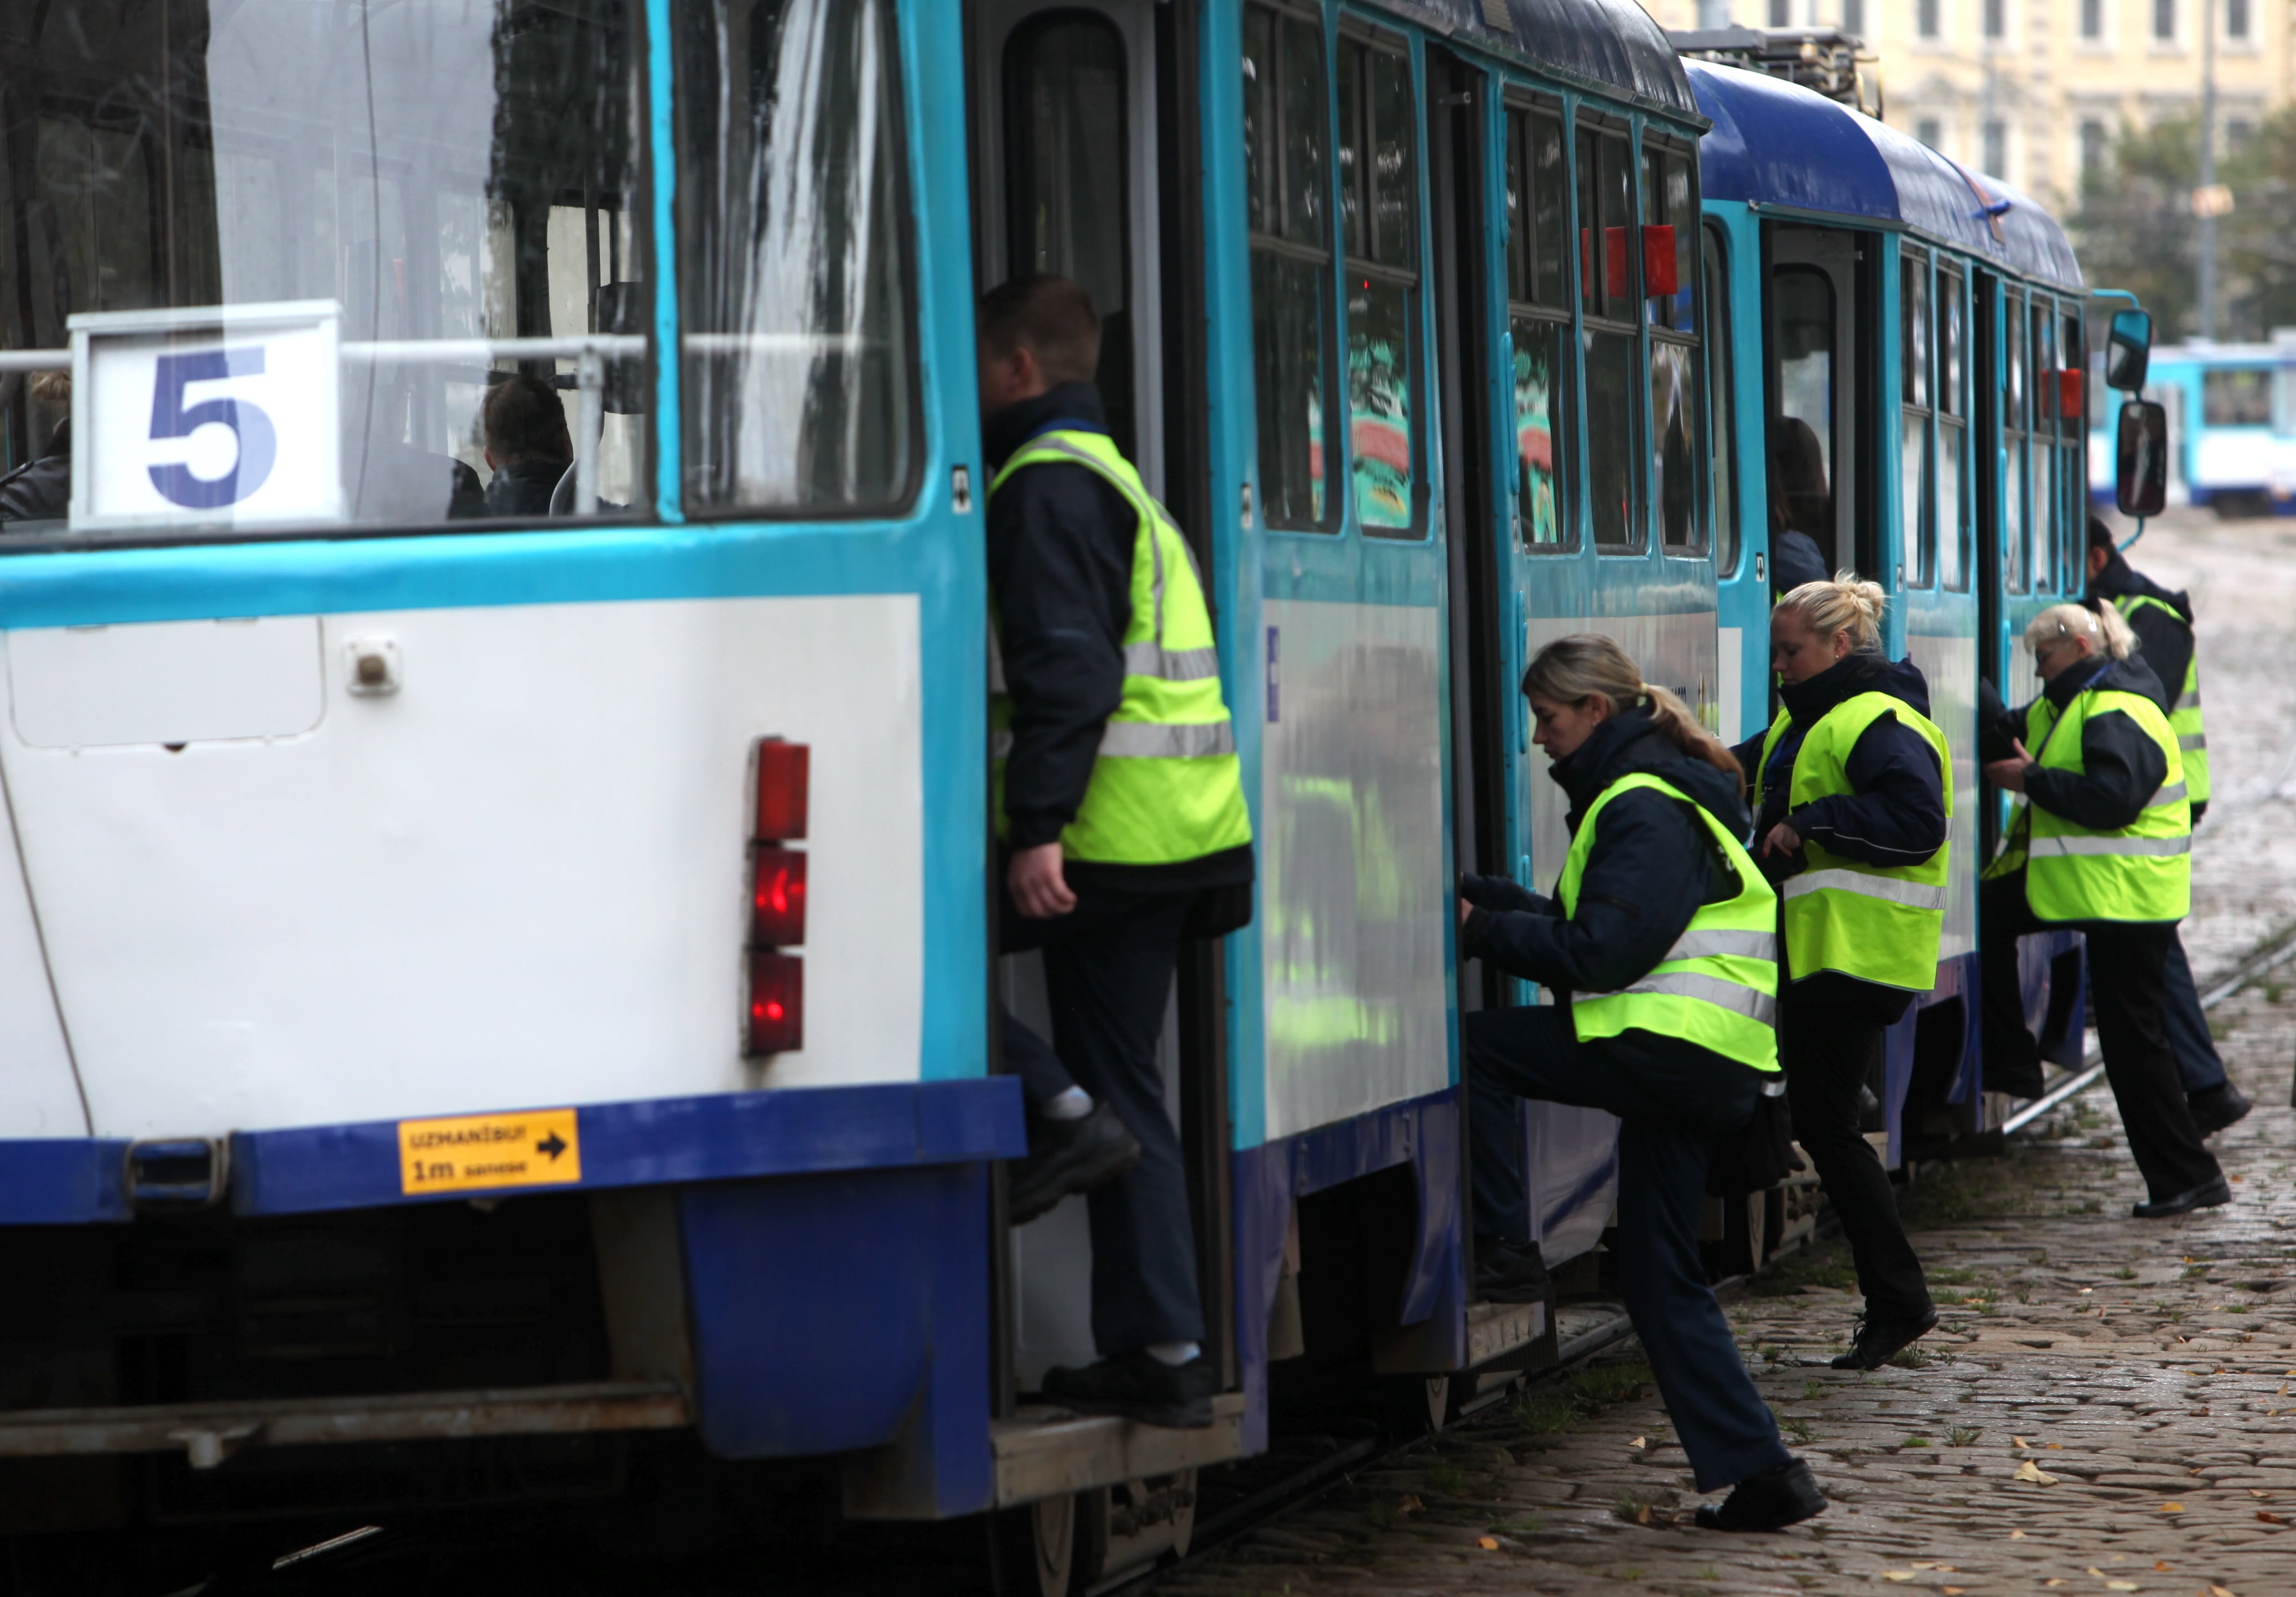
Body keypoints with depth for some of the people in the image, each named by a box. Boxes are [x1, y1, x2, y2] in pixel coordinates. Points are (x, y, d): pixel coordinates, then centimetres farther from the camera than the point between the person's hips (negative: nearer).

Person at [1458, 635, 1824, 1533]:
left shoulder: (1645, 809, -11)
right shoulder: (1659, 792, 22)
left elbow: (1598, 953, -18)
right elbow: (1590, 922, 20)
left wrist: (1482, 931, -9)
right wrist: (1484, 898, 11)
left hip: (1670, 1047, -10)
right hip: (1702, 1074, 10)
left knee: (1467, 1046, -11)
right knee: (1660, 1274, 10)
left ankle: (1484, 1244, -9)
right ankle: (1759, 1473, 7)